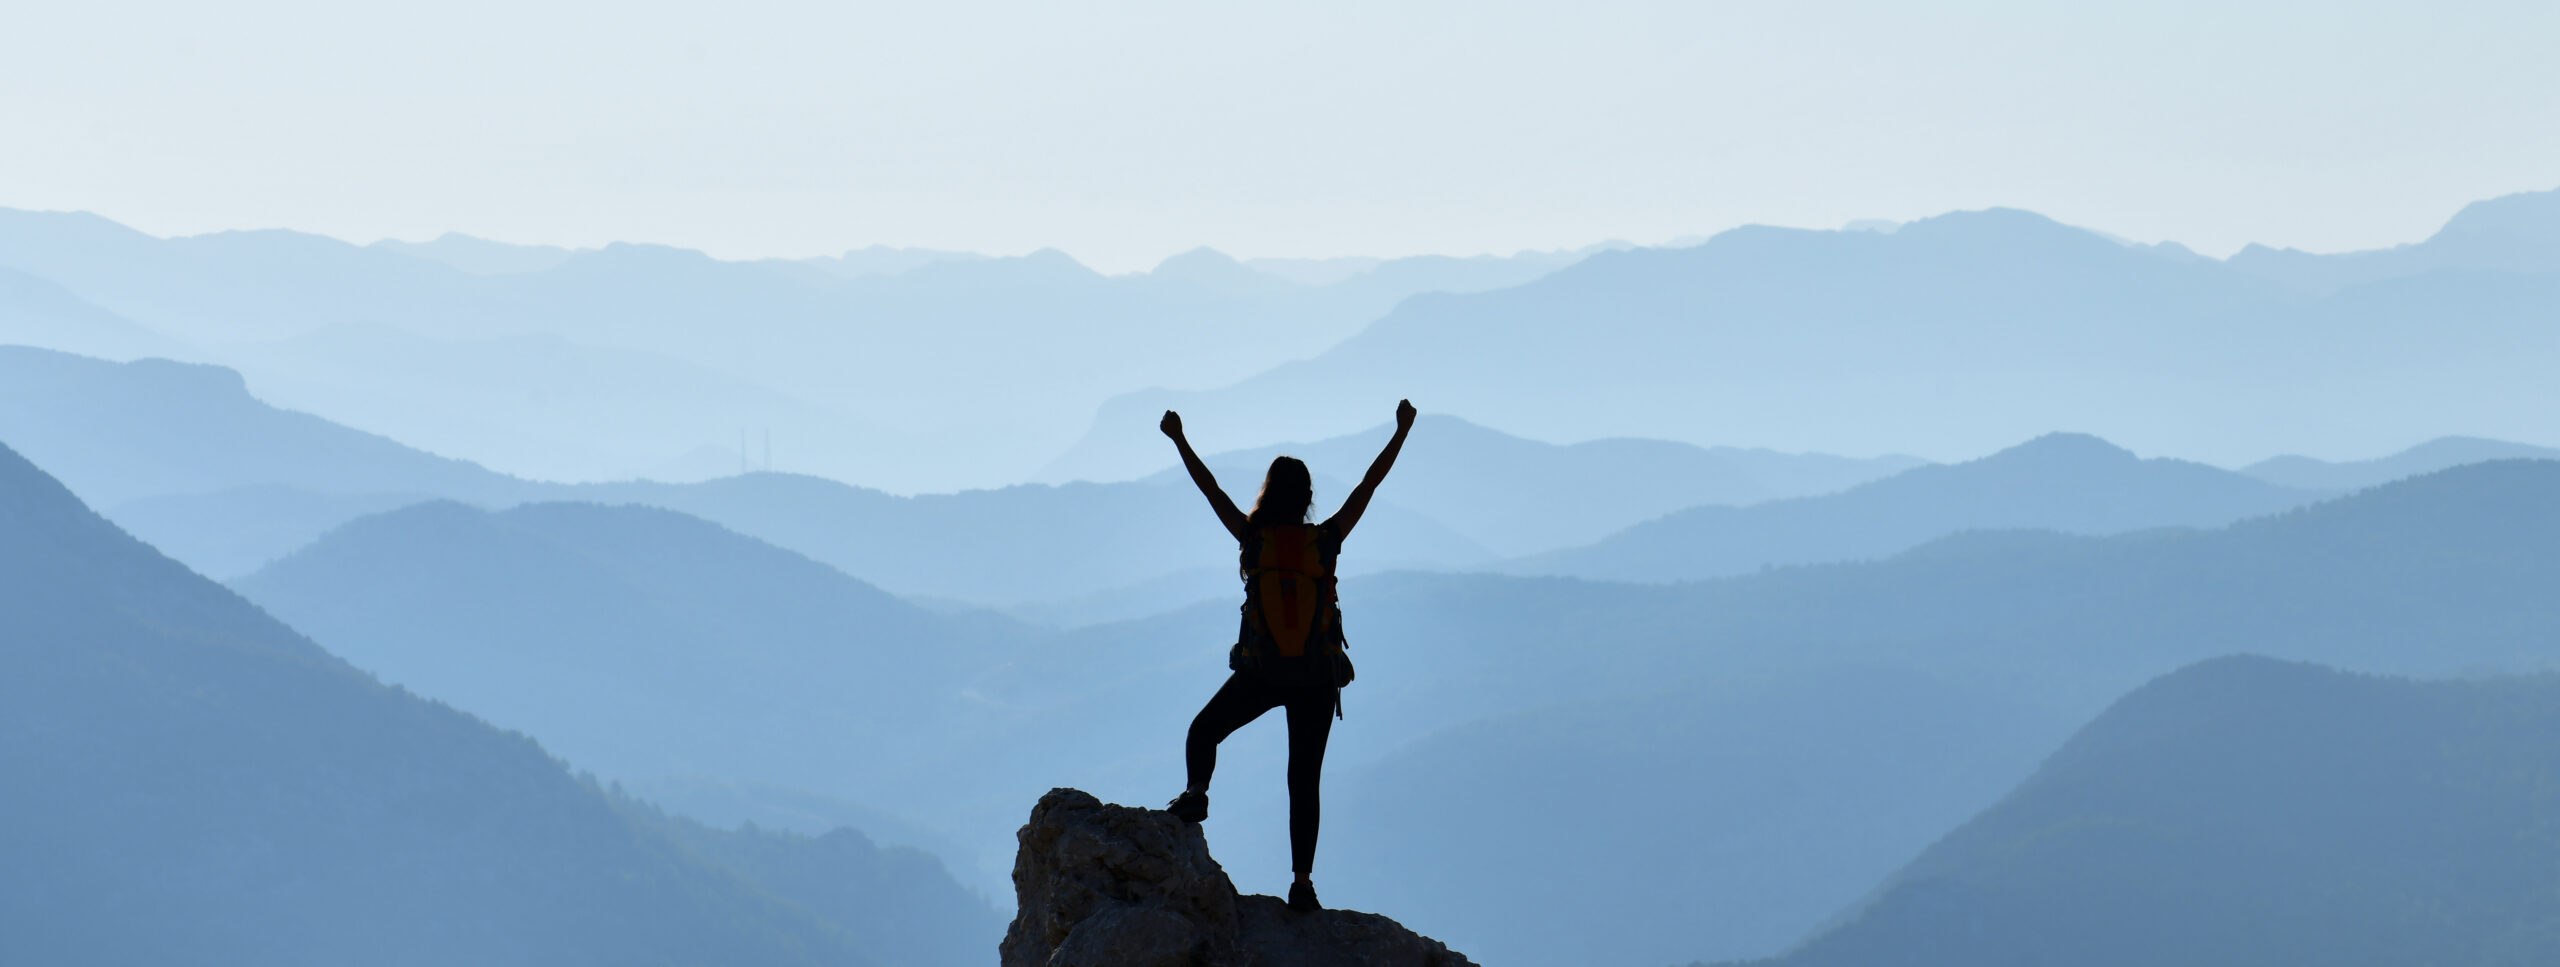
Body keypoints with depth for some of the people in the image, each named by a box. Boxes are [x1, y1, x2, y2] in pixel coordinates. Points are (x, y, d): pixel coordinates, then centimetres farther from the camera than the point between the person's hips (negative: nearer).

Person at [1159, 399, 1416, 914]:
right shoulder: (1326, 540, -3)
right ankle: (1302, 881, -4)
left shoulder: (1253, 538, -5)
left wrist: (1179, 440, 17)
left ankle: (1196, 792, -10)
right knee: (1304, 781, 5)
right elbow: (1370, 484, 4)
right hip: (1318, 679, 1)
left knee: (1202, 734, 21)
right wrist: (1401, 432, 13)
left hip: (1261, 674, -1)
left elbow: (1210, 488, 6)